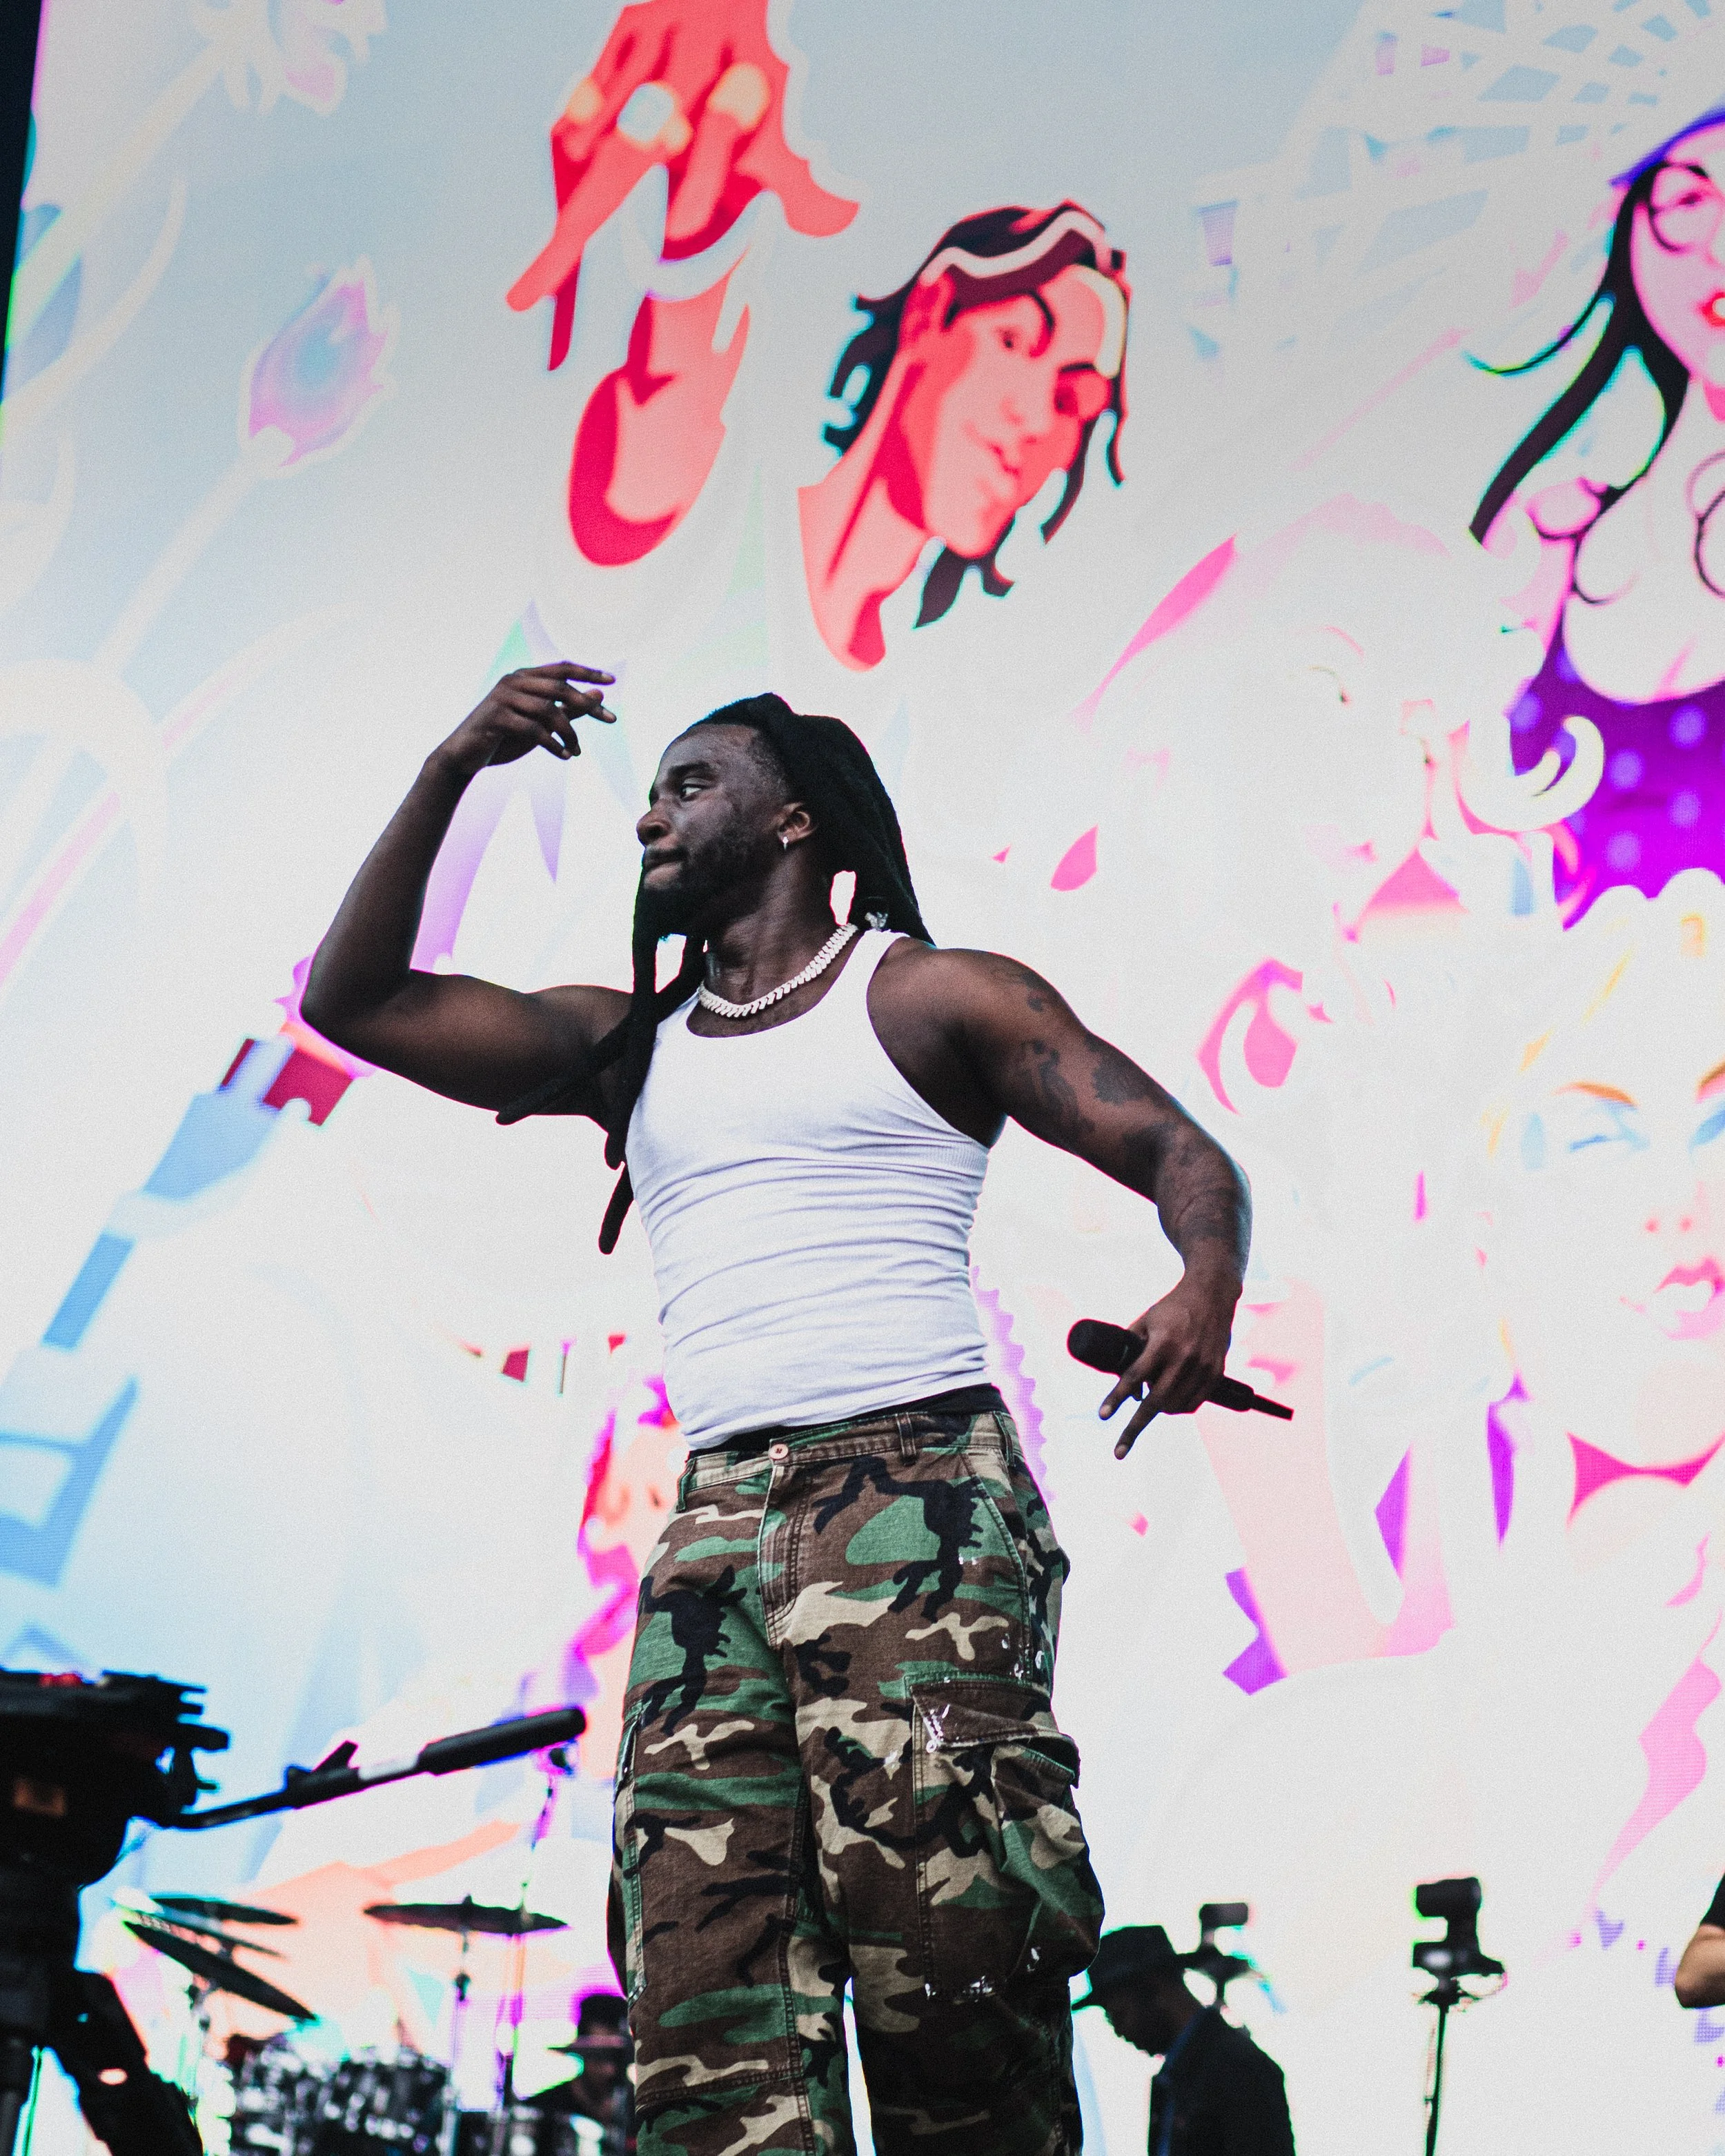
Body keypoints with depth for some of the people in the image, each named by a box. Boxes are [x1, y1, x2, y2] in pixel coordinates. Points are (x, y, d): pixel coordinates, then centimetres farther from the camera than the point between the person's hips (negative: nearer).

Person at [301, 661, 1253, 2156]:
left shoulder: (928, 996, 11)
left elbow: (1176, 1149, 3)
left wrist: (1207, 1283, -20)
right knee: (706, 2001, -10)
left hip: (919, 1495, -4)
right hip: (714, 1534, 5)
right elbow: (357, 1001, 18)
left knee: (935, 1925, -19)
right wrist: (451, 772, 9)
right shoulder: (628, 1049, 24)